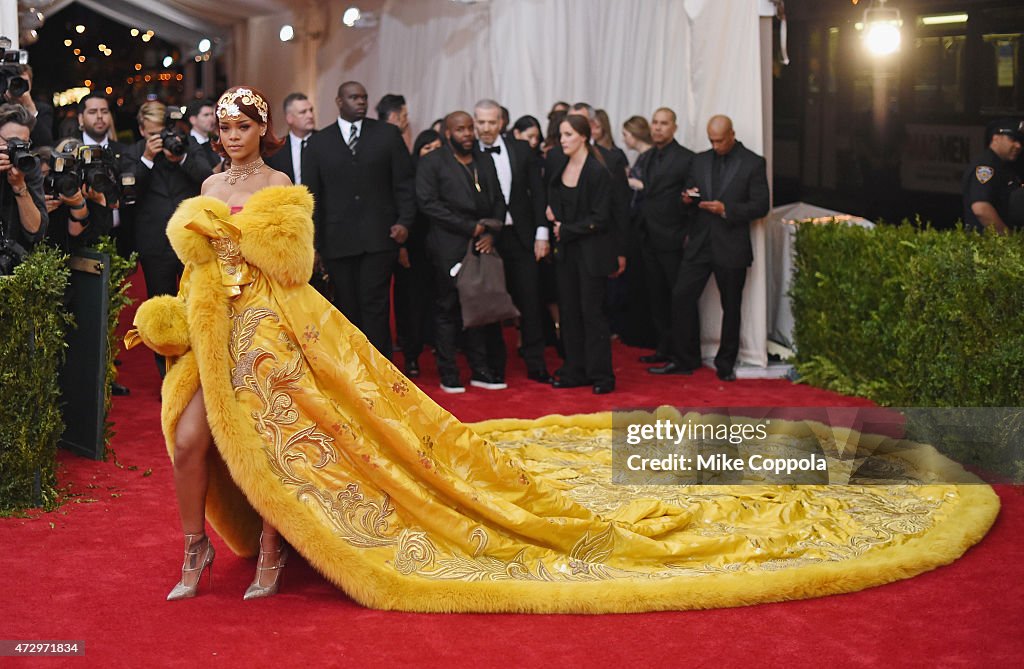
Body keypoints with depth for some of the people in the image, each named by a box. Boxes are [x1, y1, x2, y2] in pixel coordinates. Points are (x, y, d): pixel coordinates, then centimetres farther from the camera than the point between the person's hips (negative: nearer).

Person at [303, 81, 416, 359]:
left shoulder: (387, 134, 8)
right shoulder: (318, 143, 10)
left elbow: (404, 182, 7)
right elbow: (311, 196, 11)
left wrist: (405, 221, -7)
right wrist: (312, 243, 7)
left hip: (379, 238, -1)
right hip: (337, 242, 1)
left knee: (375, 305, -6)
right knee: (347, 308, 3)